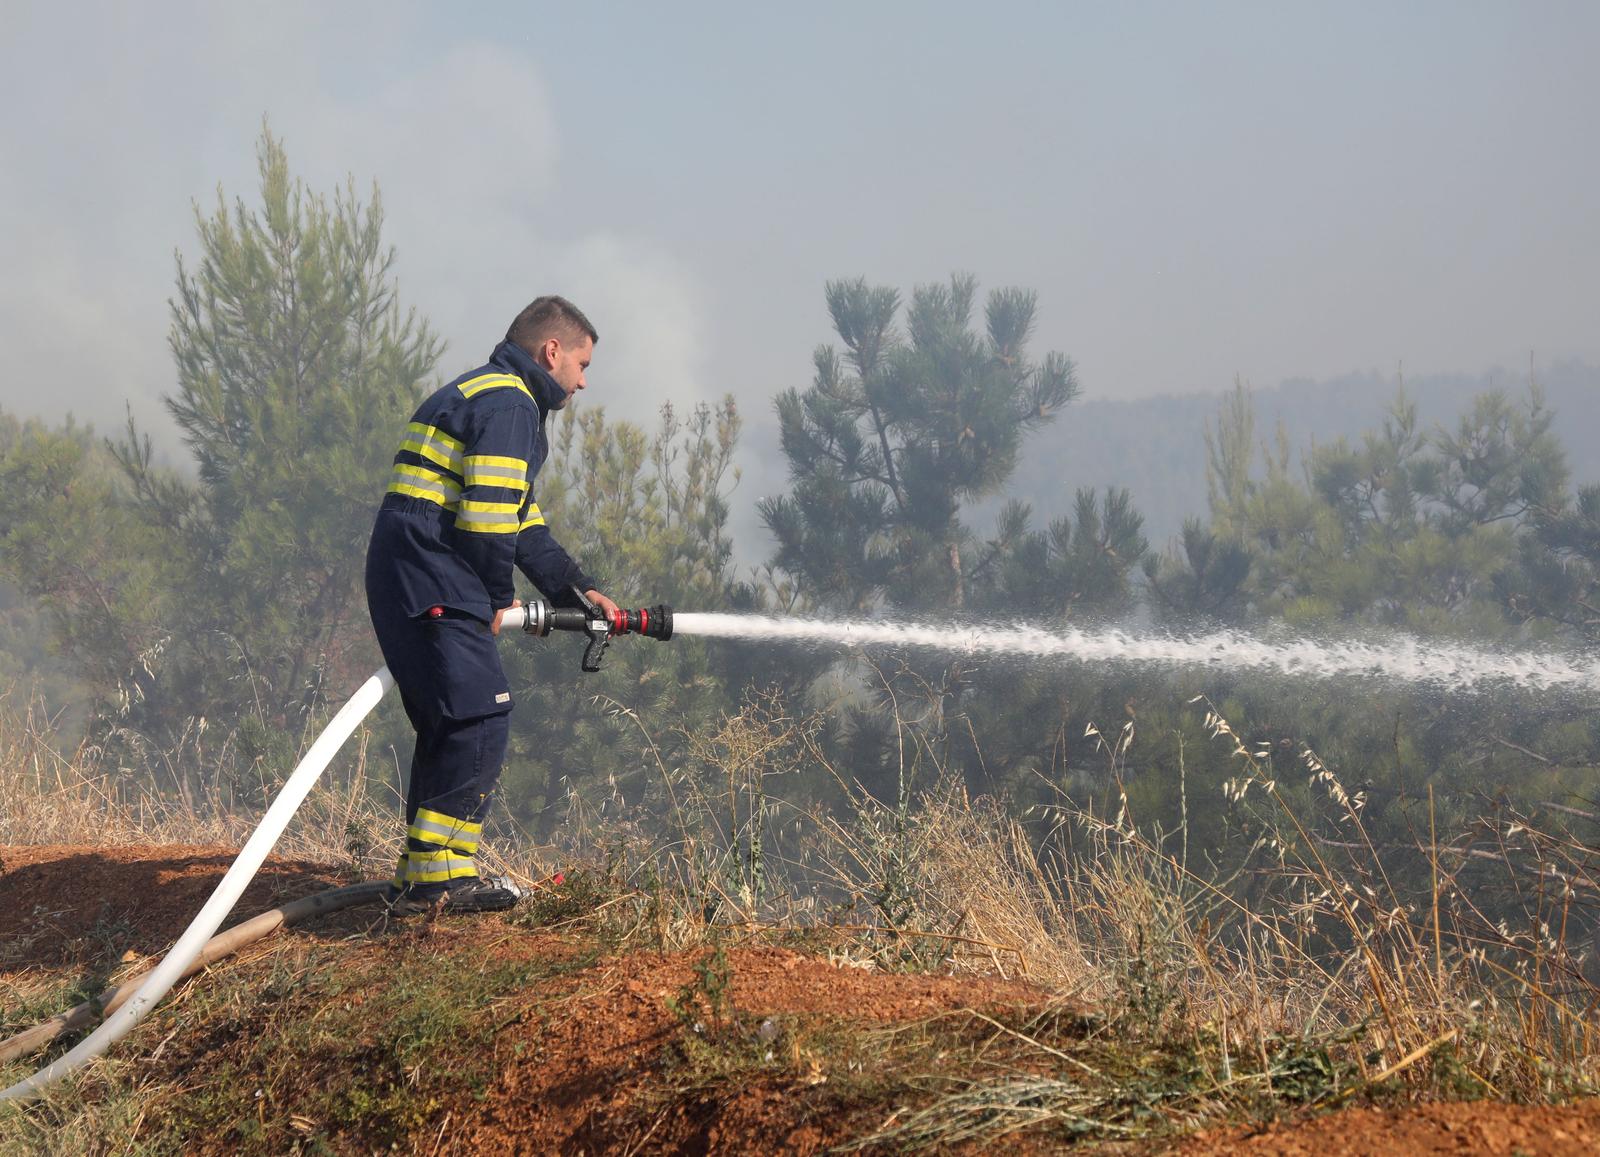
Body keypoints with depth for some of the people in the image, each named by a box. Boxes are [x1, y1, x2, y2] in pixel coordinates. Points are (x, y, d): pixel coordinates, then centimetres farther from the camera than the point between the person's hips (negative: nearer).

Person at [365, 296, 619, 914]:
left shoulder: (478, 395, 26)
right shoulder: (508, 404, -9)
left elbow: (521, 520, 29)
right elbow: (489, 516, -18)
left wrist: (576, 588, 24)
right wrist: (497, 597, -5)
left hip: (402, 583, 11)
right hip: (434, 582, -11)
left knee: (448, 726, 14)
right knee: (479, 718, -12)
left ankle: (419, 878, 17)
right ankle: (441, 870, -13)